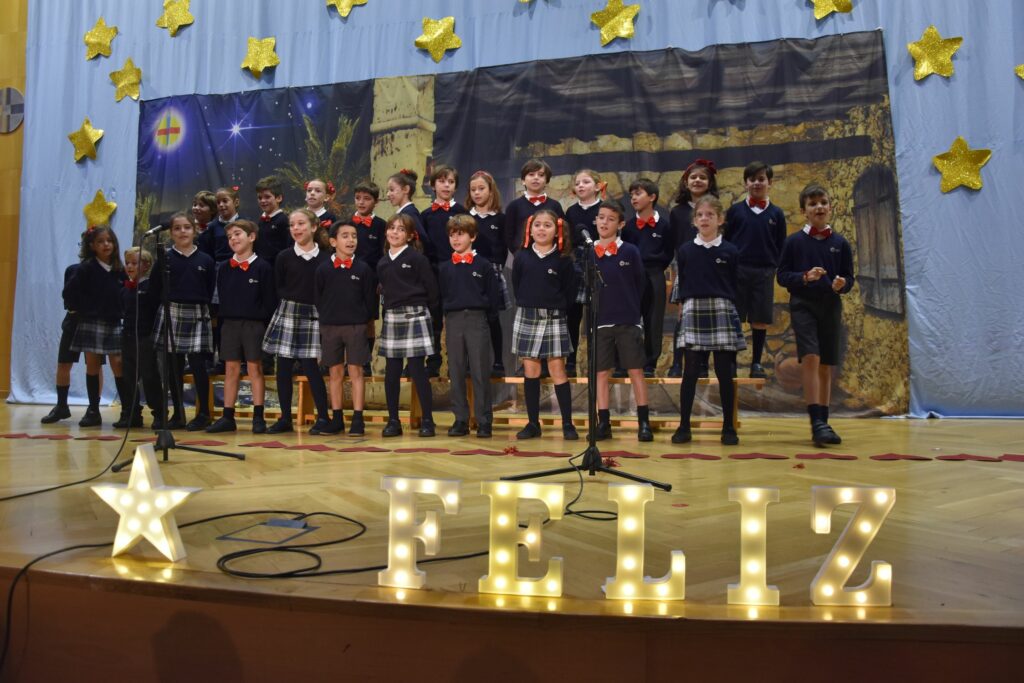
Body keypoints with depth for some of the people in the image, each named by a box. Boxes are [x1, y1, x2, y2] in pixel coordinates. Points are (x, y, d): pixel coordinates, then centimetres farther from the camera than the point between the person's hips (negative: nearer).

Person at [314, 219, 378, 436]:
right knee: (335, 373, 8)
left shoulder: (363, 269, -2)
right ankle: (336, 418, 16)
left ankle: (357, 419, 4)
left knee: (356, 372, 0)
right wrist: (325, 318, 6)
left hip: (356, 326, -1)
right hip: (330, 327, 2)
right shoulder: (323, 269, 0)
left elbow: (371, 298, 2)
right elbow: (317, 298, 7)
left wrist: (366, 320, 2)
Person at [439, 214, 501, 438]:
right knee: (456, 374, 6)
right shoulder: (445, 268, 10)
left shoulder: (483, 265, 2)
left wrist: (479, 304, -4)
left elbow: (494, 298, 1)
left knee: (480, 373, -1)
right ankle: (460, 420, 14)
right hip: (453, 321, 3)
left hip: (477, 321, -3)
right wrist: (448, 307, -2)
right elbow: (440, 296, 11)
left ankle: (484, 422, 6)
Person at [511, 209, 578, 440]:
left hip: (554, 319, -2)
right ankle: (533, 423, 14)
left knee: (557, 370, -3)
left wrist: (558, 308, -1)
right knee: (530, 371, 5)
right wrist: (527, 304, 6)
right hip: (527, 317, 2)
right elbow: (516, 285, 11)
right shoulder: (522, 257, 3)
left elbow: (570, 291, 3)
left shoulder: (563, 259, -1)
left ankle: (567, 424, 4)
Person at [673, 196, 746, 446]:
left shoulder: (730, 251, 3)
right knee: (690, 372, 0)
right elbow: (682, 284, 10)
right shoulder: (684, 250, 4)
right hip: (693, 312, 0)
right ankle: (684, 426, 8)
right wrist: (686, 306, 5)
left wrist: (724, 306, 1)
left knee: (725, 372, 3)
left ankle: (729, 427, 12)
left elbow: (734, 287, 7)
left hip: (723, 312, 0)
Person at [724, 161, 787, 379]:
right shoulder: (735, 210, 4)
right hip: (737, 270, -1)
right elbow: (725, 241, 5)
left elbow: (781, 247, 10)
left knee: (760, 320, 5)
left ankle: (756, 364, 15)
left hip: (764, 273, 1)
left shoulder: (776, 214, 7)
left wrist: (775, 268, -1)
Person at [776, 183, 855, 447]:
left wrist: (842, 284, -13)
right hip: (803, 305, -3)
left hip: (831, 307, 3)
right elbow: (782, 275, 0)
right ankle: (816, 423, -18)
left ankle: (822, 424, 17)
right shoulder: (794, 241, 1)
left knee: (826, 366, 7)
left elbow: (849, 277, 9)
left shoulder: (840, 243, 6)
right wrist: (804, 277, -17)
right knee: (810, 358, -19)